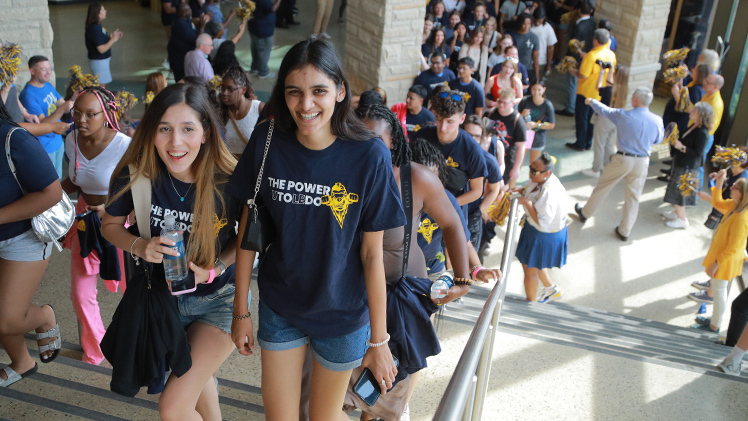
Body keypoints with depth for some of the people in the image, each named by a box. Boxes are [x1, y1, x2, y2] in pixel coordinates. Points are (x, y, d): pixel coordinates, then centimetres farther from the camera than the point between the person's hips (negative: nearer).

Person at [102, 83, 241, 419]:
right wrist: (139, 246, -22)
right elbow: (110, 224, -2)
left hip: (218, 299, -3)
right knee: (198, 379, 28)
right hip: (162, 295, 4)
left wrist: (214, 269, -23)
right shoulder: (136, 174, -19)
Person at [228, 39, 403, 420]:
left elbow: (372, 253, -14)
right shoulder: (267, 142, -12)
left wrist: (379, 339, -9)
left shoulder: (369, 156, -19)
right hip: (278, 308, 2)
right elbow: (248, 229, -3)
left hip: (343, 316, -1)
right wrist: (241, 310, 0)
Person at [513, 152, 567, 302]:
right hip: (533, 228, 9)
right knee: (535, 264, 28)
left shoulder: (551, 193, -36)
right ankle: (552, 289, 50)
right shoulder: (538, 179, -10)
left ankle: (531, 303, 36)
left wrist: (527, 202, -32)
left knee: (530, 269, 12)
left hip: (545, 235, -9)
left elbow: (542, 222, -33)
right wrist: (520, 190, -7)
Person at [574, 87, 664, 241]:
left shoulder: (624, 116, -17)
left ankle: (585, 213, 34)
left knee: (602, 187, 16)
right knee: (633, 196, 11)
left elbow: (605, 110, 2)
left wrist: (592, 101, 20)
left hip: (623, 159, -2)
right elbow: (658, 140, 8)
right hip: (642, 162, 2)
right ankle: (624, 231, 18)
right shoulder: (657, 121, -10)